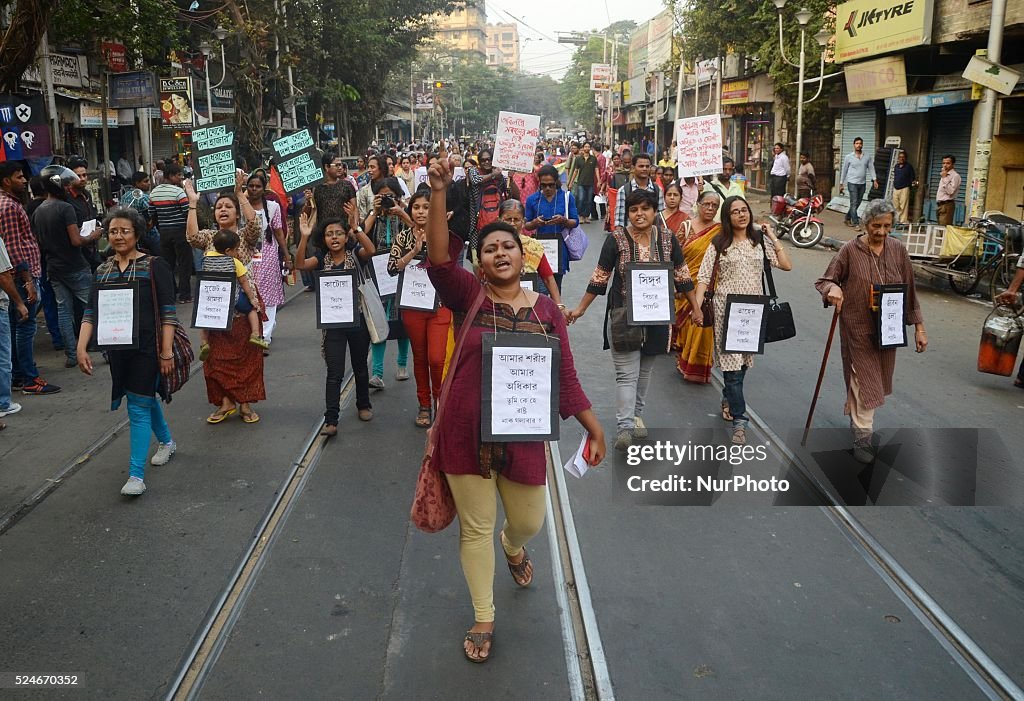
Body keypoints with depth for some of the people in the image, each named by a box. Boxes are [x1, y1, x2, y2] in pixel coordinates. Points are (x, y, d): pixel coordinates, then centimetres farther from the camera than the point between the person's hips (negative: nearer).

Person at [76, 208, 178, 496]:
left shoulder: (154, 266, -6)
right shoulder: (103, 270, 9)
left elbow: (168, 312, -10)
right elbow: (91, 312, 7)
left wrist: (166, 352, -14)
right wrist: (81, 348, -5)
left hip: (146, 348, -5)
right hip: (117, 349, 5)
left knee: (139, 407, -7)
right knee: (146, 399, 20)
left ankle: (136, 474, -4)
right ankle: (166, 442, 44)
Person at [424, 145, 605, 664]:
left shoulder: (546, 310, -1)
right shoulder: (468, 297, -6)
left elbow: (565, 378, 2)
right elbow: (439, 258, -24)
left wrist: (594, 429, 0)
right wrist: (439, 193, -32)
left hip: (524, 437, 2)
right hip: (466, 434, -2)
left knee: (529, 522, 18)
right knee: (476, 528, 12)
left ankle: (513, 546, 59)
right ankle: (484, 617, 33)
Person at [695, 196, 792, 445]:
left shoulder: (760, 240, 7)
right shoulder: (719, 244, 0)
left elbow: (786, 265, 0)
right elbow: (704, 277, -4)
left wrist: (773, 238, -1)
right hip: (726, 308, -3)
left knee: (744, 359, 14)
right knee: (731, 360, -9)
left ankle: (728, 400, 39)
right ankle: (739, 420, -6)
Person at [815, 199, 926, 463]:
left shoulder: (897, 250, 1)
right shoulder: (850, 250, -10)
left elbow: (909, 290, 7)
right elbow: (823, 281, -6)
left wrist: (919, 327, 7)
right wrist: (832, 289, -31)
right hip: (858, 328, -4)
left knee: (879, 379, 16)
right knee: (864, 381, -2)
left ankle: (854, 412, 41)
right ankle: (862, 438, 7)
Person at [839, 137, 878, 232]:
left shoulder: (867, 156, 6)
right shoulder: (848, 157, 0)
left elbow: (871, 168, 6)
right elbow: (844, 170, 5)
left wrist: (874, 180, -6)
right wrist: (841, 183, 5)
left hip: (862, 183, 4)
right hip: (852, 183, -4)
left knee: (857, 203, 11)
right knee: (854, 203, -8)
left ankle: (847, 219, 28)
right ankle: (856, 224, -8)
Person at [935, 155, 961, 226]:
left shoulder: (955, 176, -8)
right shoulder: (943, 175, 21)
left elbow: (950, 191, -18)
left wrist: (944, 178, -17)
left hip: (947, 205, -9)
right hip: (939, 204, 9)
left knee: (944, 228, -15)